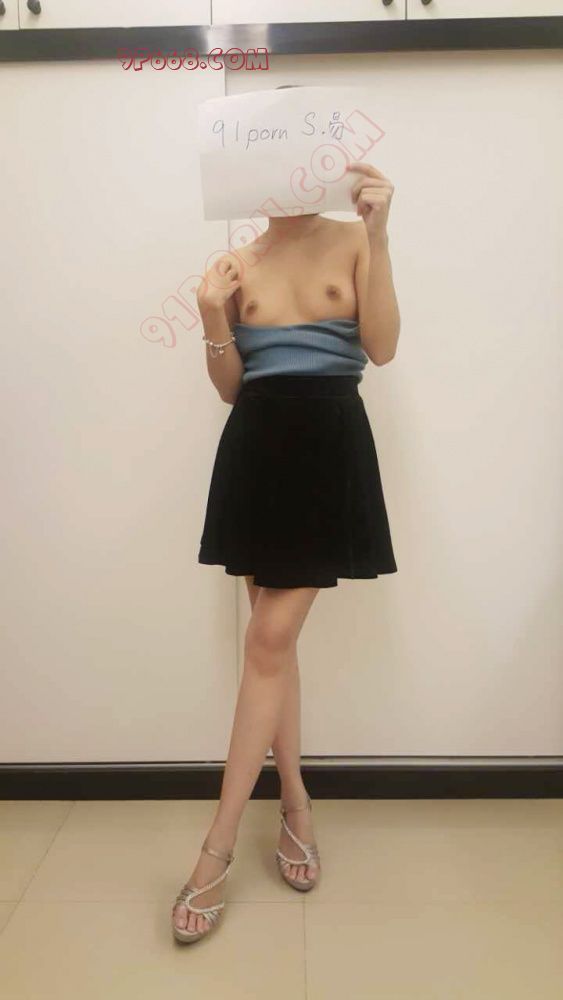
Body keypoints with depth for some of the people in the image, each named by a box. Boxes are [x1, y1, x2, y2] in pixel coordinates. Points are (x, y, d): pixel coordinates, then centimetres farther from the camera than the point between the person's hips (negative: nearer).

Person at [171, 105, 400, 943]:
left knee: (270, 640, -5)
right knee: (275, 639, 8)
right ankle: (296, 803, 28)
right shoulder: (237, 265, 11)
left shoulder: (353, 243, 5)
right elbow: (230, 388, 9)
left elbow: (382, 348, -9)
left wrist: (377, 236, -13)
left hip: (330, 448, -3)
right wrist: (213, 322, -8)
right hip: (257, 449, 4)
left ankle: (217, 847, 9)